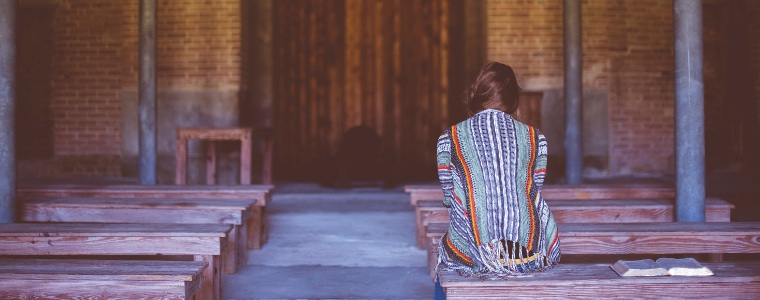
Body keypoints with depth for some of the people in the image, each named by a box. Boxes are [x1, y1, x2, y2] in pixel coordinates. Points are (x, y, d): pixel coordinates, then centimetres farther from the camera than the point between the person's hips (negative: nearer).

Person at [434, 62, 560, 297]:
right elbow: (534, 193, 14)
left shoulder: (450, 139, 3)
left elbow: (449, 198, 9)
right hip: (529, 251, 1)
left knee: (443, 254, 31)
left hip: (471, 254, -1)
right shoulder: (535, 138, 7)